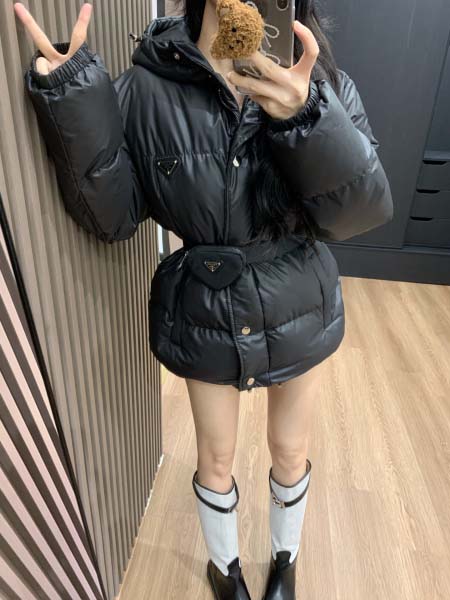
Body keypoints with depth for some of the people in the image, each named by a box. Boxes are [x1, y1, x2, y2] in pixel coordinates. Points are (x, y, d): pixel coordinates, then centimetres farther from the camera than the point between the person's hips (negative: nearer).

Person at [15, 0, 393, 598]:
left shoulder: (323, 82, -9)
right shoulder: (148, 88, -11)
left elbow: (364, 211, -17)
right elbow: (113, 216, -15)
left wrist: (307, 119, -34)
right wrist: (73, 96, -27)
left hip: (298, 313, 2)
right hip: (204, 317, -1)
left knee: (291, 452, 21)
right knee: (216, 460, 19)